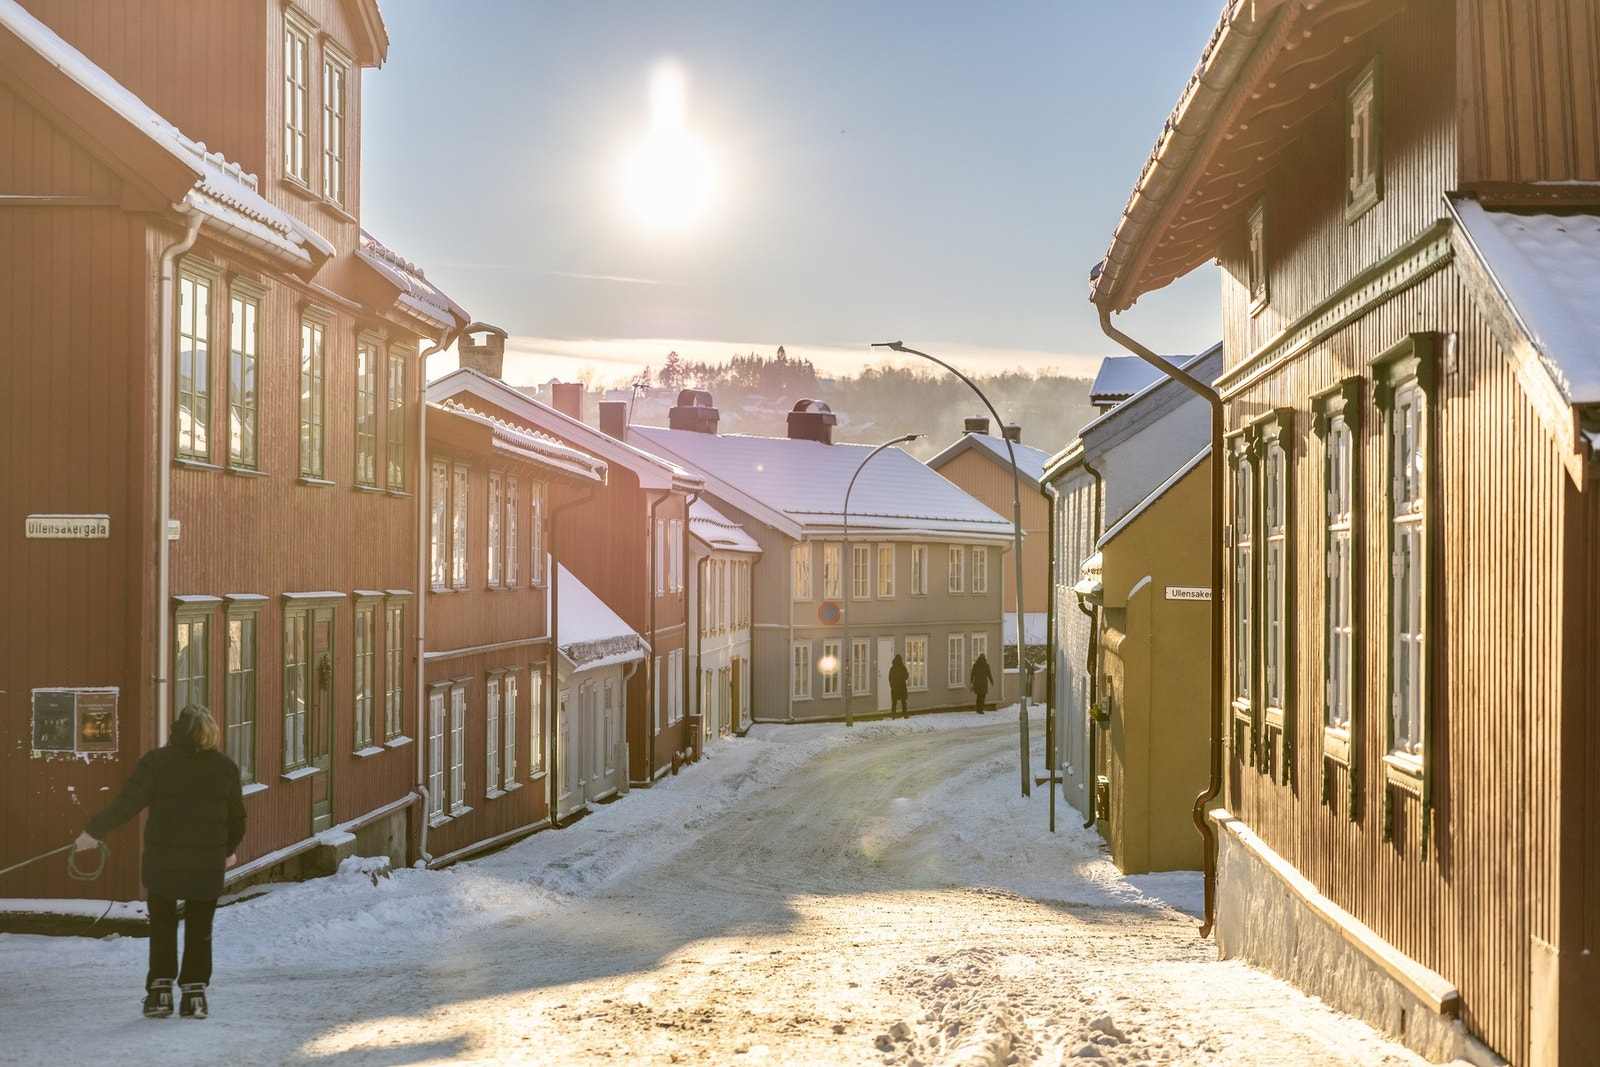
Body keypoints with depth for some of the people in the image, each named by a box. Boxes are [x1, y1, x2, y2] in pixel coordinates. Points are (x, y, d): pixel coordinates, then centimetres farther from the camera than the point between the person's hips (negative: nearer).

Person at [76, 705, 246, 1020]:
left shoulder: (156, 761, -7)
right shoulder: (226, 768, 1)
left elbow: (127, 803, -13)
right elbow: (237, 817, 8)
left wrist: (93, 832, -5)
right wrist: (229, 850, 25)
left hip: (161, 863, -1)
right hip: (207, 865, 1)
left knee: (162, 926, 14)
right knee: (199, 929, 12)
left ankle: (160, 990, 11)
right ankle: (194, 993, 10)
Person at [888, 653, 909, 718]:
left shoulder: (892, 668, -3)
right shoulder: (903, 668, -11)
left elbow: (890, 678, 1)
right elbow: (906, 677, -7)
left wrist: (891, 685, 13)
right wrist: (908, 674, 15)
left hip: (894, 687, 2)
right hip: (902, 686, -2)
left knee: (894, 701, 6)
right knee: (903, 701, 8)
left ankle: (893, 715, 1)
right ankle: (905, 714, 10)